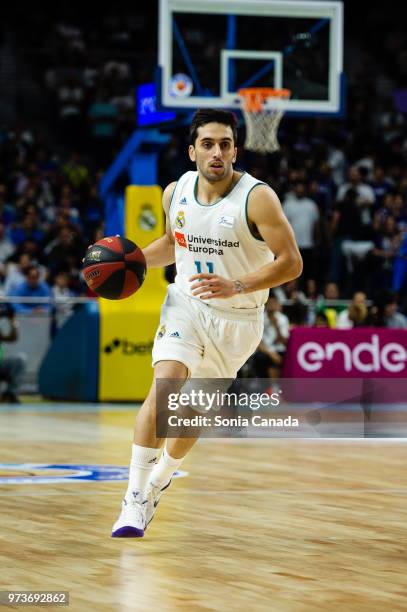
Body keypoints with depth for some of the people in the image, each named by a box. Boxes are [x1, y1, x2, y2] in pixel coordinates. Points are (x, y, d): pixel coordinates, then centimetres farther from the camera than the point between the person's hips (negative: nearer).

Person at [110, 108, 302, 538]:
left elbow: (291, 262, -20)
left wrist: (237, 285, -32)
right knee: (166, 384, -23)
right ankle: (134, 502, -22)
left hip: (237, 320, -1)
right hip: (186, 304, 1)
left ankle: (161, 477, 42)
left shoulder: (257, 197, -20)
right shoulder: (175, 193, -4)